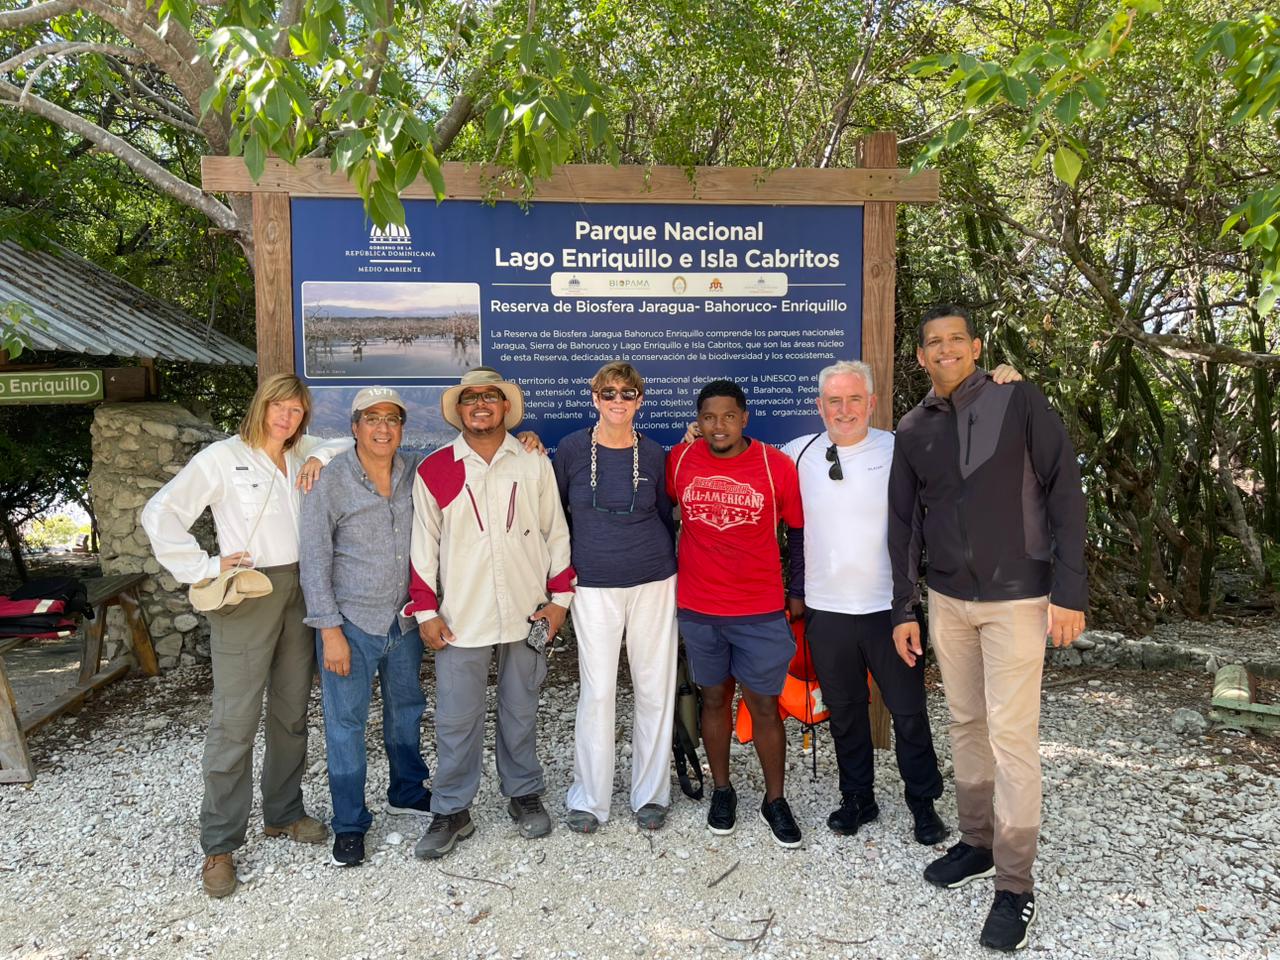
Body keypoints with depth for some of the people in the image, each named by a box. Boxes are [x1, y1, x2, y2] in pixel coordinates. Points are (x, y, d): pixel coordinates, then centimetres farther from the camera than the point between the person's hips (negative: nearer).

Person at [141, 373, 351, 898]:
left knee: (292, 712, 14)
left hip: (299, 593, 6)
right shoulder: (223, 458, -5)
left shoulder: (303, 455, 9)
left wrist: (321, 458, -3)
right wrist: (204, 568, -12)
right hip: (247, 595, -5)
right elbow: (160, 513, -8)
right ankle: (219, 845, 9)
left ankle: (283, 813, 30)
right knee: (234, 720, -3)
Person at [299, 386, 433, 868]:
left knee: (406, 711, 19)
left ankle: (407, 793, 40)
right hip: (351, 624, -4)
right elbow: (314, 560, -10)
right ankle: (349, 823, 19)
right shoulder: (330, 481, -11)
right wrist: (330, 630, -13)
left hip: (404, 621, 5)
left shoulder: (415, 474, 1)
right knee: (346, 723, 3)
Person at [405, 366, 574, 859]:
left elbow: (555, 531, 6)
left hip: (525, 614, 1)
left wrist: (559, 596, 3)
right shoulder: (433, 470, 0)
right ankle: (451, 812, 20)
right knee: (456, 720, 4)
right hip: (460, 618, -1)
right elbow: (424, 545, 3)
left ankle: (524, 794, 32)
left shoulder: (533, 463, 2)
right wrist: (426, 610, -1)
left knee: (520, 712, 14)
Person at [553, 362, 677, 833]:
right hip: (594, 586, -1)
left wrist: (670, 571, 11)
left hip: (653, 582, 2)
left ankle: (651, 794, 23)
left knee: (656, 689, 6)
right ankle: (588, 799, 16)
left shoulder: (654, 455, 2)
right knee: (597, 691, -1)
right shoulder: (571, 449, -1)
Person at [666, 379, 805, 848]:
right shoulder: (679, 460, -3)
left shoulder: (776, 465, -8)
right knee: (714, 698, 14)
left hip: (761, 610, -1)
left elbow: (798, 528, 3)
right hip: (698, 607, 2)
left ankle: (775, 800, 24)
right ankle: (722, 791, 31)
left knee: (764, 705, 5)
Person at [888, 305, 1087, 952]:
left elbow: (1065, 492, -8)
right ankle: (977, 843, 31)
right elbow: (904, 524, 10)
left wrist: (1069, 590, -13)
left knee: (1011, 736, -3)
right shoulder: (912, 430, 6)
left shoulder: (1020, 402, -6)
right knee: (966, 725, 14)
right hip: (947, 601, 5)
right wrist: (902, 609, 9)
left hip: (1016, 598, -4)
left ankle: (1015, 885, 10)